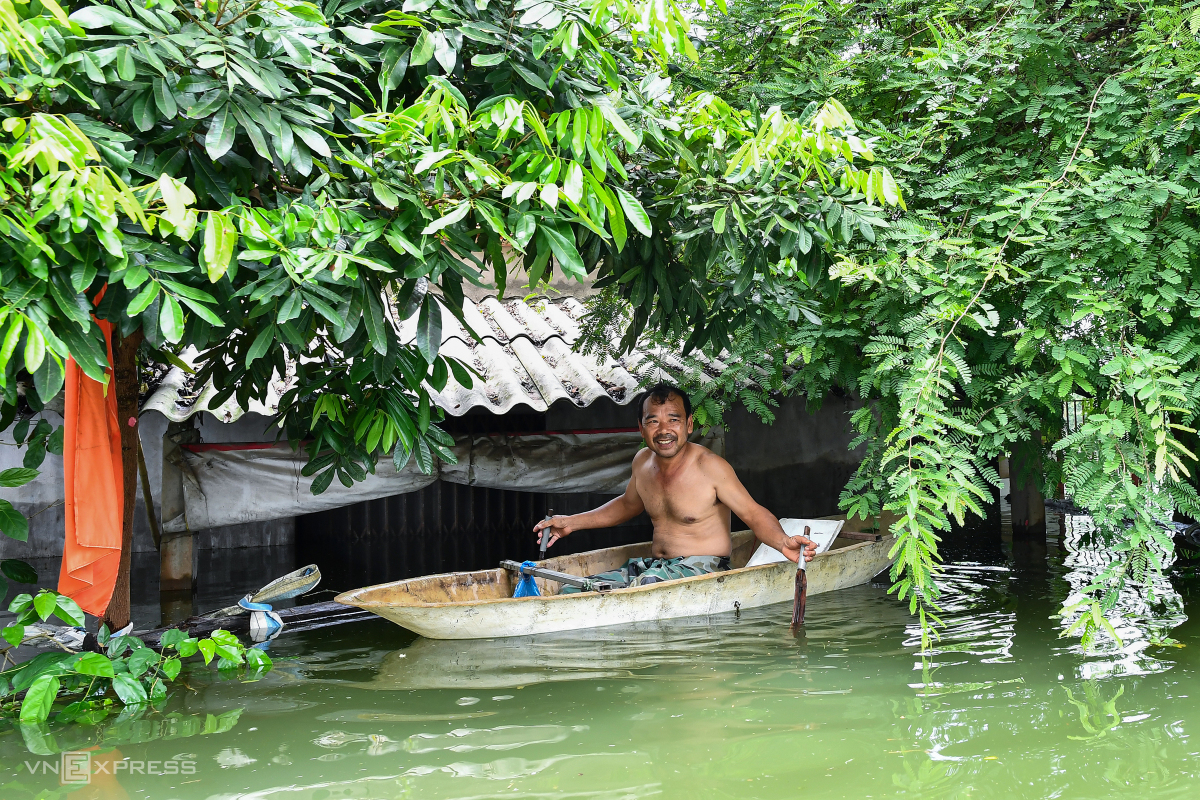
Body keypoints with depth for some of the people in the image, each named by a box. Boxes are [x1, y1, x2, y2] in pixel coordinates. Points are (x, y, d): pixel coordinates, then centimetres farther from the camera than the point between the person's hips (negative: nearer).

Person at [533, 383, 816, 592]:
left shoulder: (709, 467, -15)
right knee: (570, 593, -4)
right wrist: (572, 522, 25)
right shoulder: (643, 461, 6)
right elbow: (628, 504, 27)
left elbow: (754, 513, -14)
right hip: (654, 564, 7)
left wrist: (783, 542, -35)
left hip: (701, 569, -7)